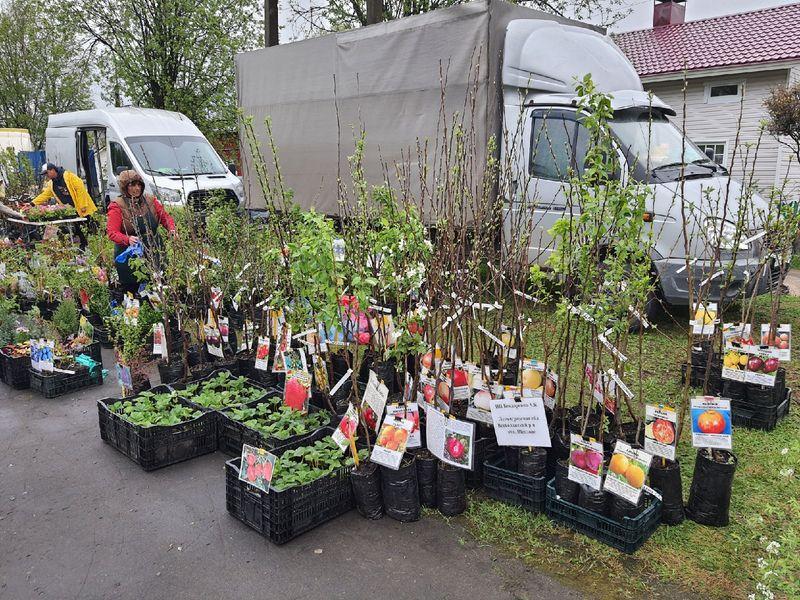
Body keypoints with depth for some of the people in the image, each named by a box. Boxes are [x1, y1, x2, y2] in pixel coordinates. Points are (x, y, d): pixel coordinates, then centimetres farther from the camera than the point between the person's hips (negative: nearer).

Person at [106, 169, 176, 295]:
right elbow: (111, 232, -9)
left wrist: (171, 229, -6)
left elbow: (165, 217, 17)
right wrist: (128, 239, -28)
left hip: (154, 255, 4)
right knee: (132, 291, -3)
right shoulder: (117, 206, -2)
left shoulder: (150, 200, 10)